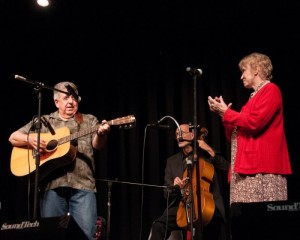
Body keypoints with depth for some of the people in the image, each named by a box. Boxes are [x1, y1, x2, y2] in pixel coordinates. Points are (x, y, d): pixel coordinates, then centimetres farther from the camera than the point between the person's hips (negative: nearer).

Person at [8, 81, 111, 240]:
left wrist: (101, 134, -25)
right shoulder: (44, 122, 14)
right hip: (52, 184, 1)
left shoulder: (89, 121, 14)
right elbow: (13, 137, 12)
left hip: (82, 184, -1)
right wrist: (30, 139, -9)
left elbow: (97, 145, -2)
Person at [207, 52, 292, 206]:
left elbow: (253, 123, -17)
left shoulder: (271, 90, -3)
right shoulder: (255, 96, 24)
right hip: (248, 166, 9)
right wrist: (223, 113, 10)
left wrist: (226, 111, -5)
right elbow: (238, 132, 21)